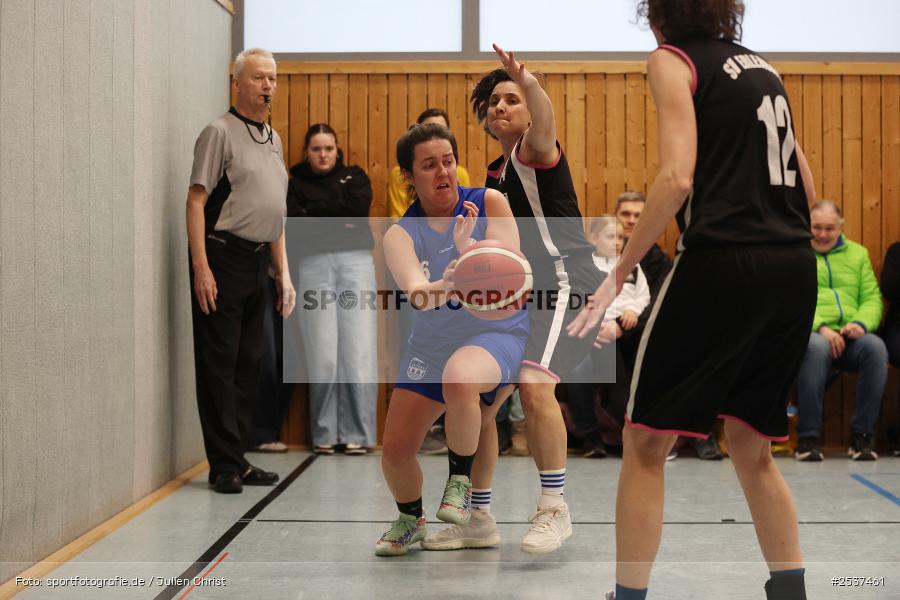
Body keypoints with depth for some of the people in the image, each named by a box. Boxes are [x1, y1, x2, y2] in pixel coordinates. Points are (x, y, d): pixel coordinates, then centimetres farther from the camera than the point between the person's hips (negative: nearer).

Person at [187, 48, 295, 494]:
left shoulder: (273, 139, 17)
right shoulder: (220, 132, -6)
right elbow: (196, 200, -12)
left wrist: (283, 272, 17)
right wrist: (201, 267, -19)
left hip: (257, 261, 8)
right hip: (223, 256, -8)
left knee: (247, 363, 10)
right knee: (219, 364, -3)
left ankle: (236, 459, 18)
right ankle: (224, 465, 2)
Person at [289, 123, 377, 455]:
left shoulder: (355, 176, 17)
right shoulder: (295, 183, 14)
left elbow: (357, 206, -2)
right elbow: (294, 223, -2)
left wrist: (314, 207, 1)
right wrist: (338, 220, -7)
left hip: (355, 261, 1)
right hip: (314, 264, 0)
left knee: (358, 351, -7)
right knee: (322, 354, -7)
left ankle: (357, 433, -1)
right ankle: (324, 433, 3)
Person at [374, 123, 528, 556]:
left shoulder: (489, 203, -11)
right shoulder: (400, 235, -9)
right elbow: (416, 294, -27)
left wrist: (468, 252, -37)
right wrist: (446, 285, -49)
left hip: (497, 333, -3)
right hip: (431, 344, 4)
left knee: (459, 380, -38)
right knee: (395, 451, 0)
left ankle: (462, 483, -12)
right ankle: (410, 520, 33)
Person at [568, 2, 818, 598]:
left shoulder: (673, 58, 0)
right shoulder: (762, 65, 19)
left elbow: (678, 179, -14)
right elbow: (806, 187, 17)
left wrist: (619, 274, -11)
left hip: (721, 265, -7)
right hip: (794, 270, 7)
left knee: (646, 441, 5)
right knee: (752, 446, 18)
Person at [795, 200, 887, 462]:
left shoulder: (858, 253, 23)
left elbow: (872, 298, 15)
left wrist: (861, 323, -8)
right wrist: (820, 328, -17)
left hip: (850, 337, 3)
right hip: (809, 333, -3)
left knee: (875, 346, -31)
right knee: (816, 347, -40)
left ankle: (862, 435, -21)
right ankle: (807, 437, -31)